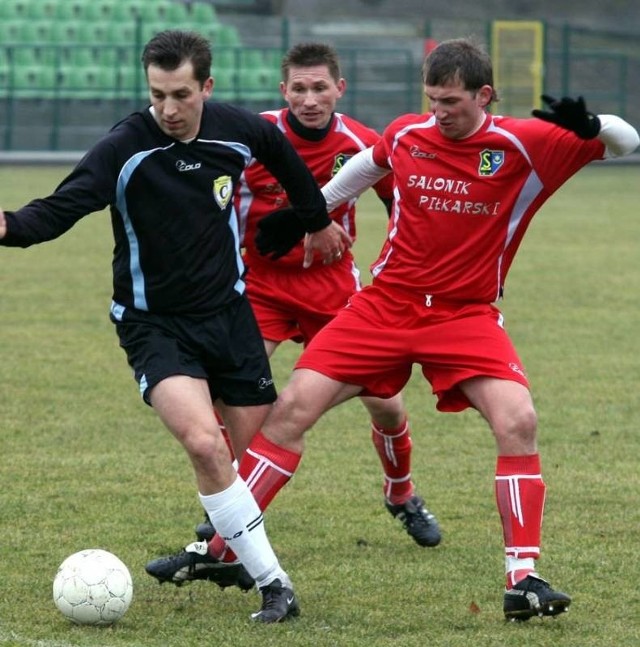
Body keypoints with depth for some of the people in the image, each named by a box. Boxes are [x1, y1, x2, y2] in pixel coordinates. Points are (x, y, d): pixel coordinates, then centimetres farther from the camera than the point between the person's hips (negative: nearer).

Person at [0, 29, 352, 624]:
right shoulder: (124, 149, -20)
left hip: (228, 311, 4)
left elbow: (284, 158, 16)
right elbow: (61, 207, -29)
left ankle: (229, 554, 34)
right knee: (204, 443, -24)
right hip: (154, 324, -4)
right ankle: (272, 584, -16)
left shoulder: (239, 131, -7)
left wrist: (317, 221, 30)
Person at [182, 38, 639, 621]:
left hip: (467, 315, -2)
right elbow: (371, 164, 22)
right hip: (385, 304, 2)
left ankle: (523, 577, -16)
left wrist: (587, 126, -32)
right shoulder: (406, 136, -2)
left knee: (518, 421, -24)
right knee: (294, 405, -8)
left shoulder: (523, 146, -11)